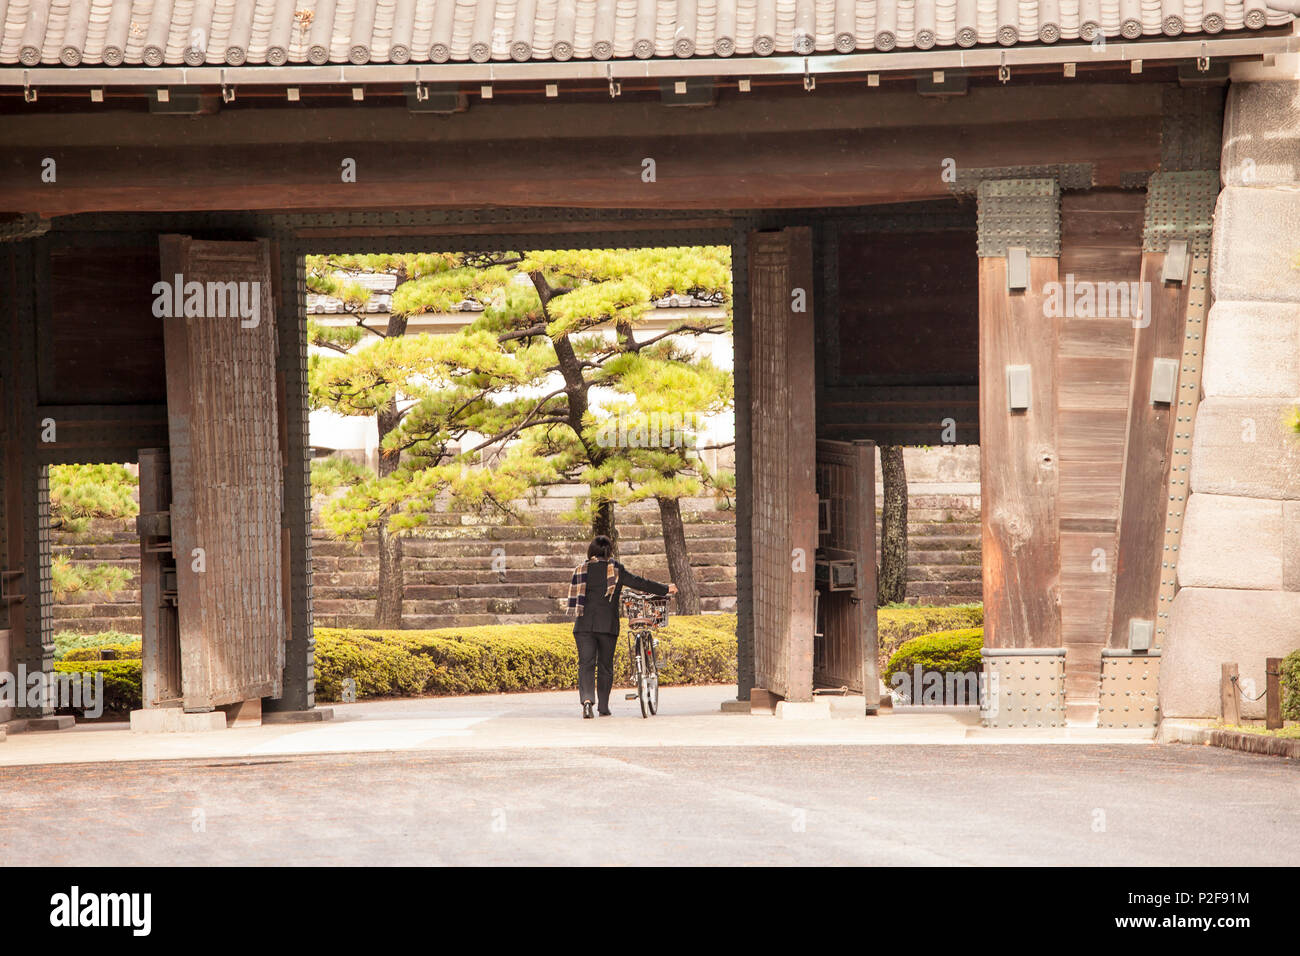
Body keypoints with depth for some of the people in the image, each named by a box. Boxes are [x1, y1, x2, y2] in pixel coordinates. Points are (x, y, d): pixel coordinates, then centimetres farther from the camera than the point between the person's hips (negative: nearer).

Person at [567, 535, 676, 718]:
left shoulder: (581, 570, 6)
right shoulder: (615, 569, -1)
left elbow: (575, 596, 11)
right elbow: (639, 583, -1)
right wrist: (666, 589, 6)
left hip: (584, 625, 1)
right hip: (608, 624, -1)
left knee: (586, 664, -1)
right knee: (605, 666, 9)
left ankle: (586, 698, -24)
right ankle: (603, 707, 12)